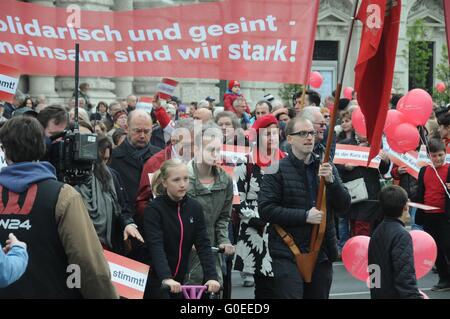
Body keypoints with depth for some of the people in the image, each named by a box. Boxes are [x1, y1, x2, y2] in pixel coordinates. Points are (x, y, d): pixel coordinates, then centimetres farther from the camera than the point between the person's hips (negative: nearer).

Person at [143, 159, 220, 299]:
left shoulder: (195, 208, 0)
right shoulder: (154, 209, -13)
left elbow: (203, 244, -6)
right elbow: (156, 247, -25)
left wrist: (212, 276, -21)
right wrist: (166, 278, -41)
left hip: (182, 282, 4)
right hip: (157, 281, -4)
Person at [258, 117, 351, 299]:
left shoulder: (326, 168, 11)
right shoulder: (277, 170, -3)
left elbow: (343, 206, 7)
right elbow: (265, 210, -11)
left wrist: (331, 180, -11)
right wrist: (305, 216, -16)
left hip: (321, 253, 5)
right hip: (288, 254, -5)